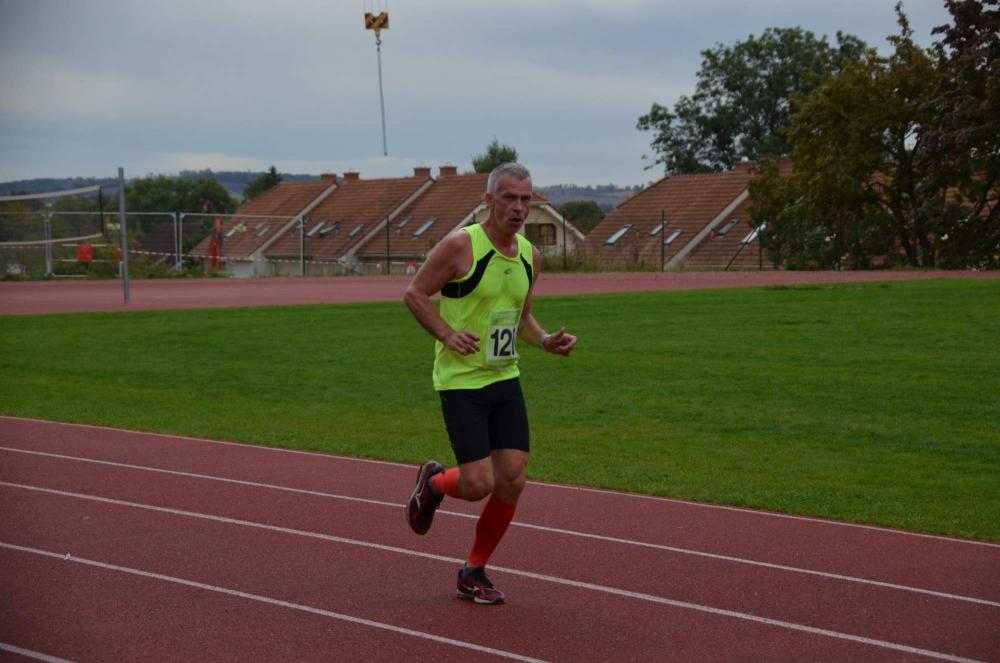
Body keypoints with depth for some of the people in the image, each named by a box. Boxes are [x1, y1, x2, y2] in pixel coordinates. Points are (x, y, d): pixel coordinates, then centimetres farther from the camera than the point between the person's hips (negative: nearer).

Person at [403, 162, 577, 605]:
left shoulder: (529, 256, 8)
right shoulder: (460, 245, -13)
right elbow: (414, 293, -7)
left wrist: (547, 342, 1)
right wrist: (447, 335, -20)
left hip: (505, 381, 6)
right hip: (461, 382, -6)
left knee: (512, 482, 0)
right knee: (478, 484, -13)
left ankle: (473, 573, 18)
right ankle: (433, 483, 24)